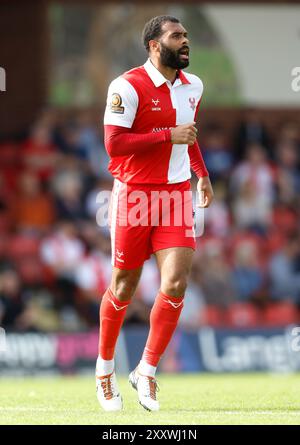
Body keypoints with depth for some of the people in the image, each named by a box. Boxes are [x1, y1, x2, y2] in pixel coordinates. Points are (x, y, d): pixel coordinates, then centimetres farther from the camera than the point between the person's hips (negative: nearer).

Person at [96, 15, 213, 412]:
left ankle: (146, 371, 3)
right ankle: (105, 367, 26)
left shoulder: (193, 87, 11)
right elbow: (114, 142, -19)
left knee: (175, 284, -10)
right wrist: (169, 135, -19)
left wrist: (202, 173, 25)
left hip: (177, 193, 5)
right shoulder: (129, 86, -12)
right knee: (123, 289, 5)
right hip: (134, 195, -5)